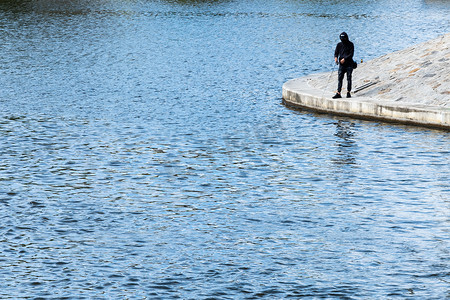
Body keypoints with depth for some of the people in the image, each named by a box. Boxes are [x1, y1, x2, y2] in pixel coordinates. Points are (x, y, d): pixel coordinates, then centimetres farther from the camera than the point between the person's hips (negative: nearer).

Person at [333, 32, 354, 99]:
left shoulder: (350, 44, -2)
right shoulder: (339, 45, 7)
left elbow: (351, 54, -9)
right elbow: (336, 52, 6)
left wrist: (345, 59, -21)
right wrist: (335, 57, -17)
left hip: (349, 64, -2)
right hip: (342, 65, 2)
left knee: (349, 78, 2)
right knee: (340, 78, -5)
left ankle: (348, 92, 10)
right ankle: (338, 93, -8)